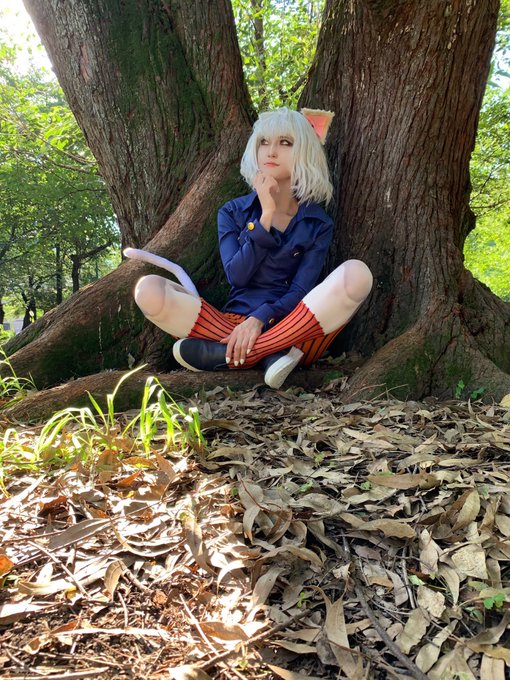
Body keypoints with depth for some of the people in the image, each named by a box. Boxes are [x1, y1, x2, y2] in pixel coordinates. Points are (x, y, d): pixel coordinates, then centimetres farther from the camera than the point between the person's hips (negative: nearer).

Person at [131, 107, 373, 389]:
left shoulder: (318, 224, 8)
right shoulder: (232, 212, 11)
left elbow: (301, 291, -4)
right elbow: (236, 276, -4)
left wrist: (260, 319, -23)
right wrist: (266, 216, -9)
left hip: (292, 331, 0)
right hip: (233, 323, 1)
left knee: (356, 274, -28)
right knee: (148, 289, -21)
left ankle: (225, 356, -27)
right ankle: (270, 355, -27)